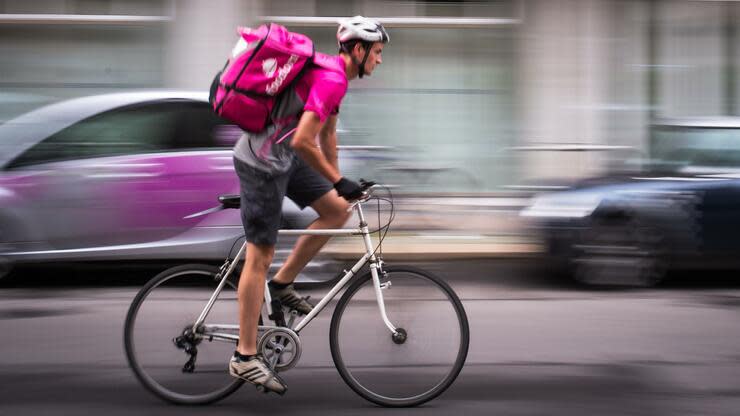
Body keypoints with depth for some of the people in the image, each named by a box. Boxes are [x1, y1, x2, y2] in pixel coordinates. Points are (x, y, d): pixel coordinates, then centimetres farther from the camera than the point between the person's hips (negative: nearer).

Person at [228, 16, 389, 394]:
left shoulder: (332, 72, 12)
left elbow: (327, 135, 24)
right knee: (259, 256, -5)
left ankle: (282, 284, 19)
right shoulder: (332, 79, -21)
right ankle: (244, 358, 2)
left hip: (283, 157, 10)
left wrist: (337, 179, 32)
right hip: (261, 163, -10)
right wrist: (338, 182, -18)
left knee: (337, 211, 8)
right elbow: (303, 141, -28)